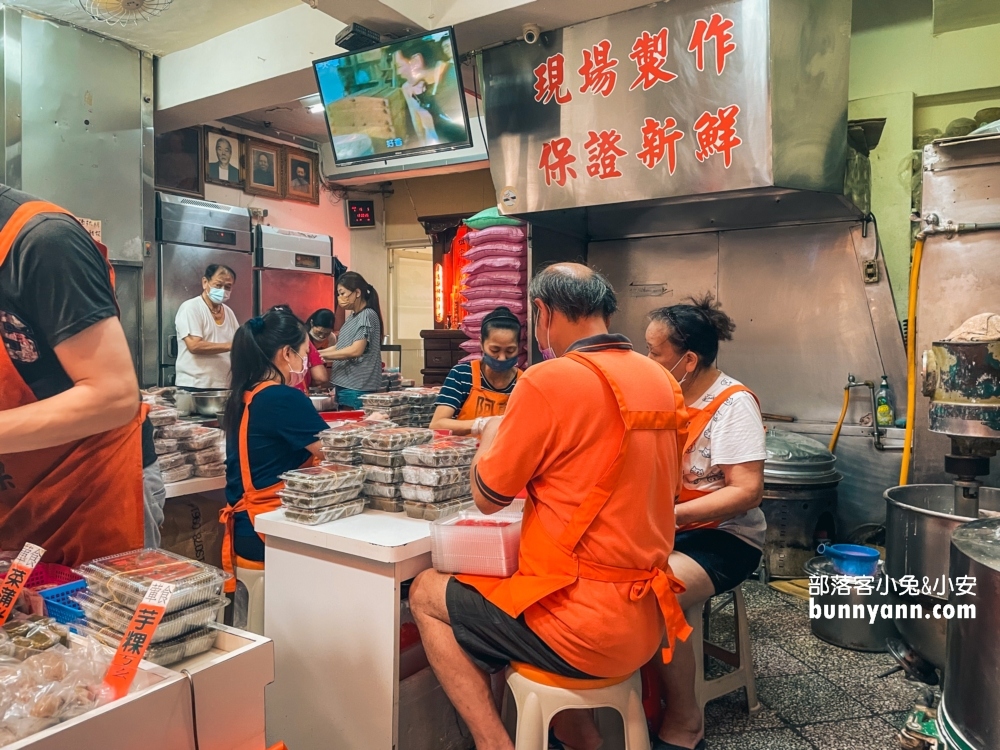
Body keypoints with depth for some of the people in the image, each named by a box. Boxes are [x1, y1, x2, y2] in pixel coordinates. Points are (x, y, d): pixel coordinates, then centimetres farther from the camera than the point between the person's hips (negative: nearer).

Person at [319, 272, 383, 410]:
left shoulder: (367, 315, -11)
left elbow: (356, 350, -19)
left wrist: (323, 355, -14)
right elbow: (342, 346, 16)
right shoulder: (353, 317, 16)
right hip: (345, 385, 9)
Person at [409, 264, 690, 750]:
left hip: (587, 627, -7)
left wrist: (492, 430, 10)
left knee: (426, 594, 12)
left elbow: (487, 498, -8)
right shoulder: (661, 381, 3)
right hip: (646, 622, 8)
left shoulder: (549, 381, -19)